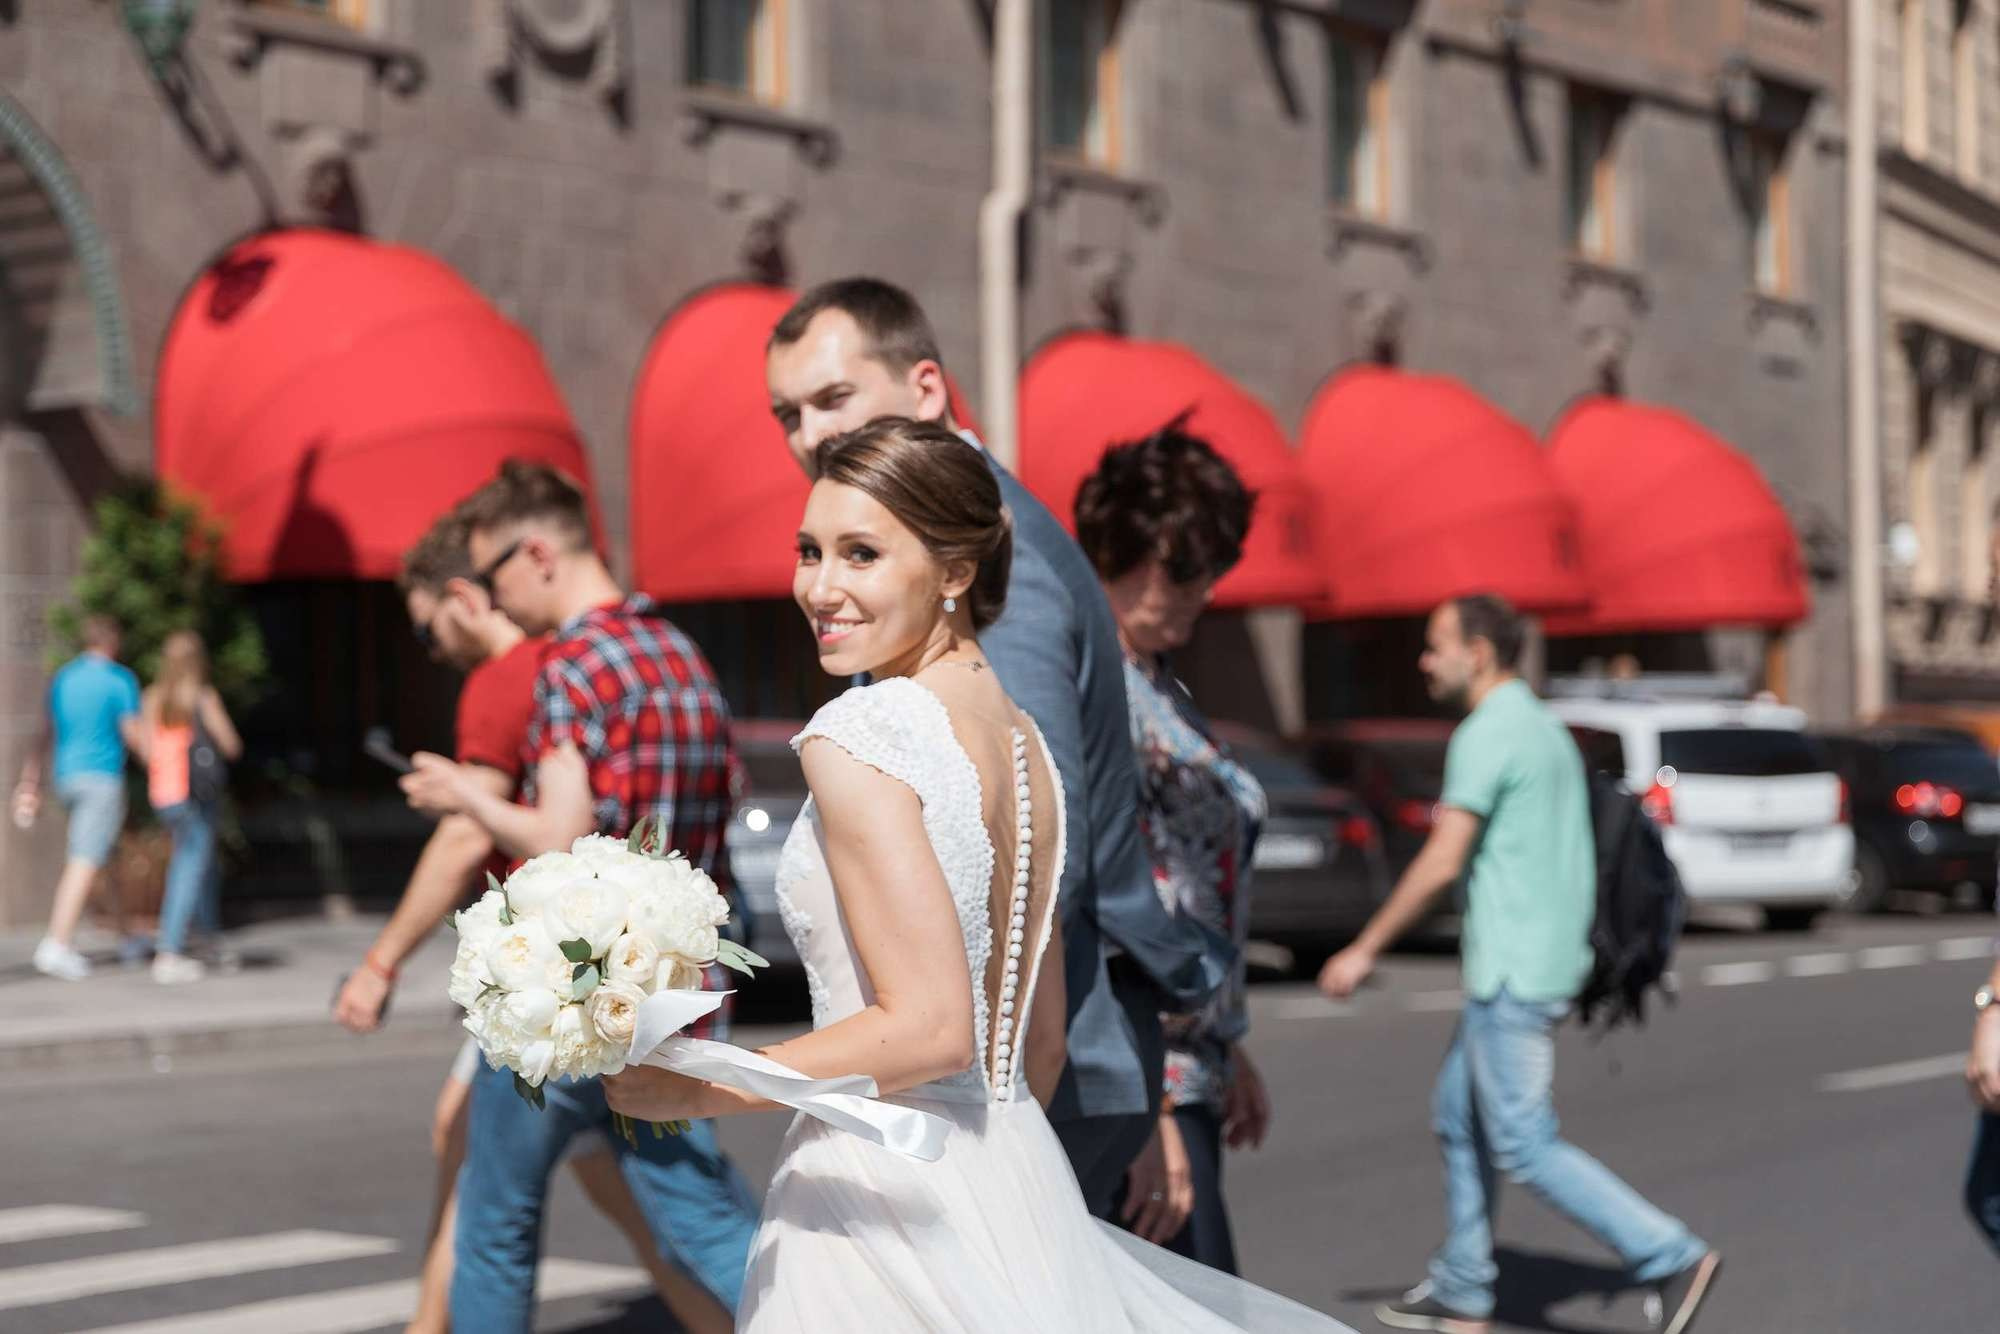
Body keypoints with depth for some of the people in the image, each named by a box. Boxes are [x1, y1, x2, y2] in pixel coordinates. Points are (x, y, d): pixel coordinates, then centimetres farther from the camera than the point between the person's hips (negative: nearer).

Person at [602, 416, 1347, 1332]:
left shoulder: (857, 734, -15)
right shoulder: (1024, 740, 10)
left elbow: (929, 1028, -20)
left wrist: (691, 1093, -12)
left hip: (888, 1199, -8)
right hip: (1021, 1179, 8)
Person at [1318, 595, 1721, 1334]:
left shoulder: (1487, 735, -15)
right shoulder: (1545, 728, 15)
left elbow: (1442, 862, -21)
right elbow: (1563, 853, 19)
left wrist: (1364, 950, -15)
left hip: (1512, 974, -10)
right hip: (1549, 961, 10)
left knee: (1524, 1146, -5)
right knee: (1459, 1117, 16)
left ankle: (1672, 1258, -6)